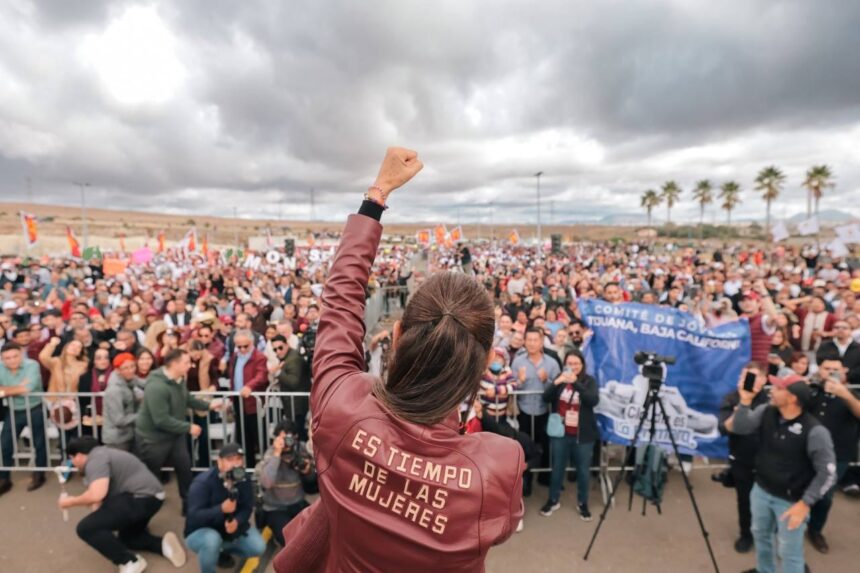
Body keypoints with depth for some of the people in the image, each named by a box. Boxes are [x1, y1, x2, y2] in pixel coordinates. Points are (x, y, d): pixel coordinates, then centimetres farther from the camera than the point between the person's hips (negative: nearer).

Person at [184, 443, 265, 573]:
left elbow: (247, 507, -8)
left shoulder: (243, 480, -10)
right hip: (201, 532, -5)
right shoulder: (202, 482, -25)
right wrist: (221, 509, -45)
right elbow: (194, 516, -30)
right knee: (212, 540, -39)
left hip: (230, 528, 5)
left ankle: (223, 549, 16)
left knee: (258, 547, -11)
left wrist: (237, 521, -30)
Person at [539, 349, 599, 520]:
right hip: (560, 433, 2)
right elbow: (546, 398, -7)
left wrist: (576, 383, -34)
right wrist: (556, 383, -25)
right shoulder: (559, 378, 1)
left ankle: (582, 503, 31)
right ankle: (554, 500, 31)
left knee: (583, 470, 11)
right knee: (557, 468, 13)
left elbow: (594, 400, -22)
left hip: (583, 435, -1)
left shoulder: (589, 380, -5)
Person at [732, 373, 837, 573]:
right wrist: (745, 401, -26)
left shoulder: (814, 431, -24)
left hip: (791, 501, -6)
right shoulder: (766, 412, -8)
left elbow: (827, 472, -19)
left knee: (789, 553, 8)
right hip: (761, 491, 6)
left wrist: (805, 504, -19)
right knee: (760, 535, 25)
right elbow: (738, 428, -14)